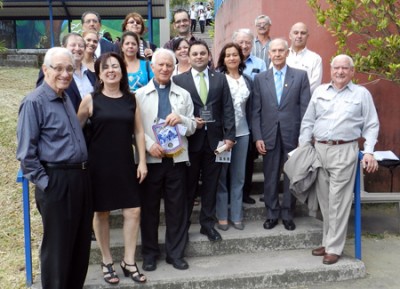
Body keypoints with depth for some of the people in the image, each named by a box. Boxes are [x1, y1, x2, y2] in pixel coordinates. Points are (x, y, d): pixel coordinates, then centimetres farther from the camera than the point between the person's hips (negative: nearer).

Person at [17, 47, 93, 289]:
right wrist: (45, 183, -14)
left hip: (80, 178, 8)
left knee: (81, 242, 17)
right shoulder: (34, 102, -12)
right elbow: (26, 152, -14)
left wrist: (82, 173, 14)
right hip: (56, 182, -8)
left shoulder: (66, 98, 11)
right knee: (58, 245, 7)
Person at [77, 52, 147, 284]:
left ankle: (129, 261, 18)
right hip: (99, 164, -2)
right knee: (101, 213, 8)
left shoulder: (131, 99, 4)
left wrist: (142, 161, 1)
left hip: (125, 163, 3)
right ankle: (107, 262, 25)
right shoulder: (91, 99, -4)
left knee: (133, 211, 2)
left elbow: (139, 132, 6)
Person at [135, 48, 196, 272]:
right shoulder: (140, 95, 6)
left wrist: (181, 119, -12)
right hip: (151, 158, -1)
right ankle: (150, 253, 22)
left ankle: (176, 253, 20)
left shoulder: (184, 94, 11)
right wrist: (149, 144, -16)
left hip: (177, 158, 1)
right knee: (149, 207, 8)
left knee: (177, 207, 6)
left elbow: (193, 127, 8)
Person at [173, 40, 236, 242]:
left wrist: (229, 136, -5)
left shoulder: (220, 79, 8)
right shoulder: (179, 80, 2)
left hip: (214, 139, 2)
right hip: (190, 139, -2)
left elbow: (228, 109, 3)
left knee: (210, 185, 10)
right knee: (188, 185, 8)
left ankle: (208, 224, 22)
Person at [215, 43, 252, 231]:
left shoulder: (248, 80, 10)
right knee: (221, 175, 4)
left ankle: (236, 215, 20)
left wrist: (252, 130, 8)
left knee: (238, 176, 10)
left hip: (242, 132, 4)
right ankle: (222, 216, 15)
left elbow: (249, 107, 13)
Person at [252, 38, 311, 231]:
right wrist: (257, 137, -3)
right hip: (269, 135, 1)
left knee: (291, 176, 7)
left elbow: (305, 108, 0)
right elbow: (256, 111, 4)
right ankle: (272, 213, 21)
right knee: (270, 177, 7)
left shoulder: (300, 76, 3)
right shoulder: (260, 78, 7)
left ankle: (287, 214, 21)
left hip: (292, 134, -1)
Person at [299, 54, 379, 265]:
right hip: (319, 149, 4)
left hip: (344, 151, -3)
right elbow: (308, 122, 11)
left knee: (338, 201, -3)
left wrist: (369, 152, -9)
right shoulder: (320, 91, 12)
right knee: (324, 200, 9)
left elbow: (371, 126, 3)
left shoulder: (362, 94, 5)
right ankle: (328, 241, 22)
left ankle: (334, 247, 7)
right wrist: (302, 148, 3)